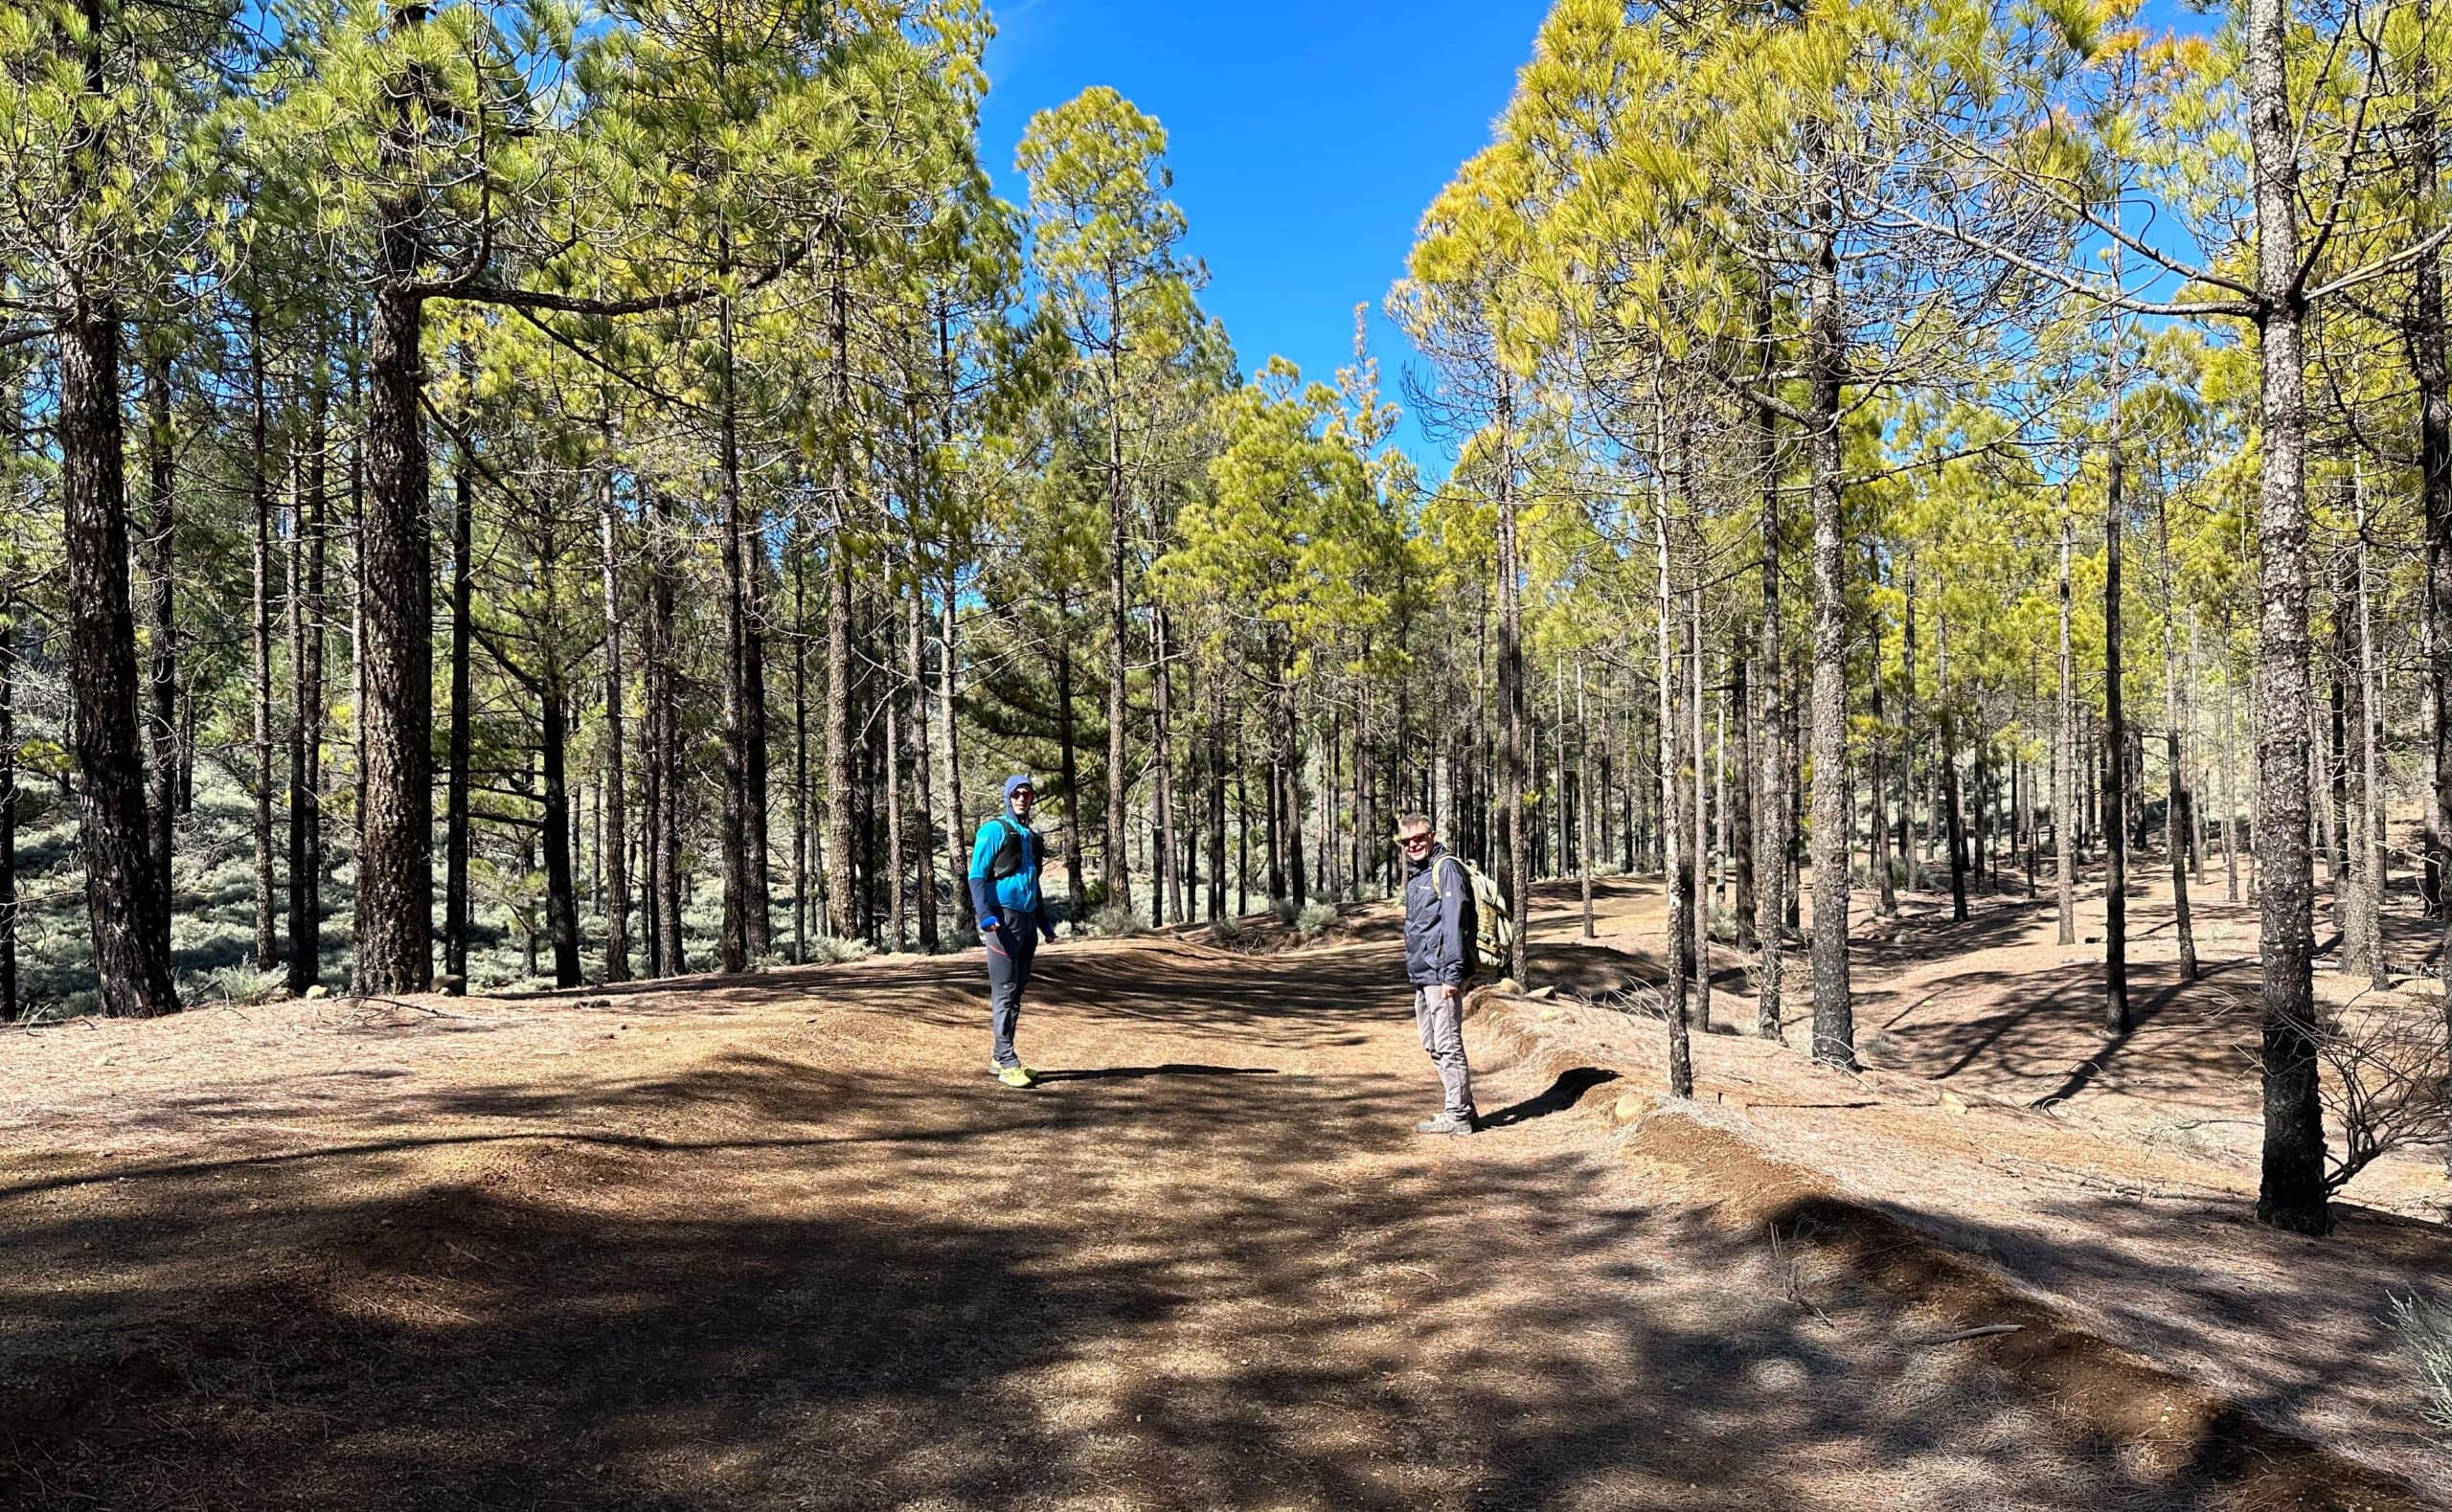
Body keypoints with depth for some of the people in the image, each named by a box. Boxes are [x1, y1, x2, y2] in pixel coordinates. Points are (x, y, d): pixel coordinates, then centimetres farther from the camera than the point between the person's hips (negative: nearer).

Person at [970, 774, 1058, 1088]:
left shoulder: (1031, 836, 20)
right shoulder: (994, 830, -3)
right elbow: (977, 876, -9)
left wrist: (1044, 921, 23)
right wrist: (984, 914, -22)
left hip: (1027, 921, 8)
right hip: (1003, 920, -8)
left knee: (1016, 991, 9)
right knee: (1004, 991, -9)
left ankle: (998, 1058, 16)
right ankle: (1007, 1062, -9)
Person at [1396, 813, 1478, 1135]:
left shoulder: (1446, 869, -11)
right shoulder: (1414, 874, 18)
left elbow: (1454, 923, -18)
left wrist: (1452, 974, -22)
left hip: (1441, 975, -10)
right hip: (1421, 975, 10)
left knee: (1448, 1045, -5)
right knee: (1432, 1046, 15)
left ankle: (1457, 1116, 2)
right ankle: (1462, 1108, 24)